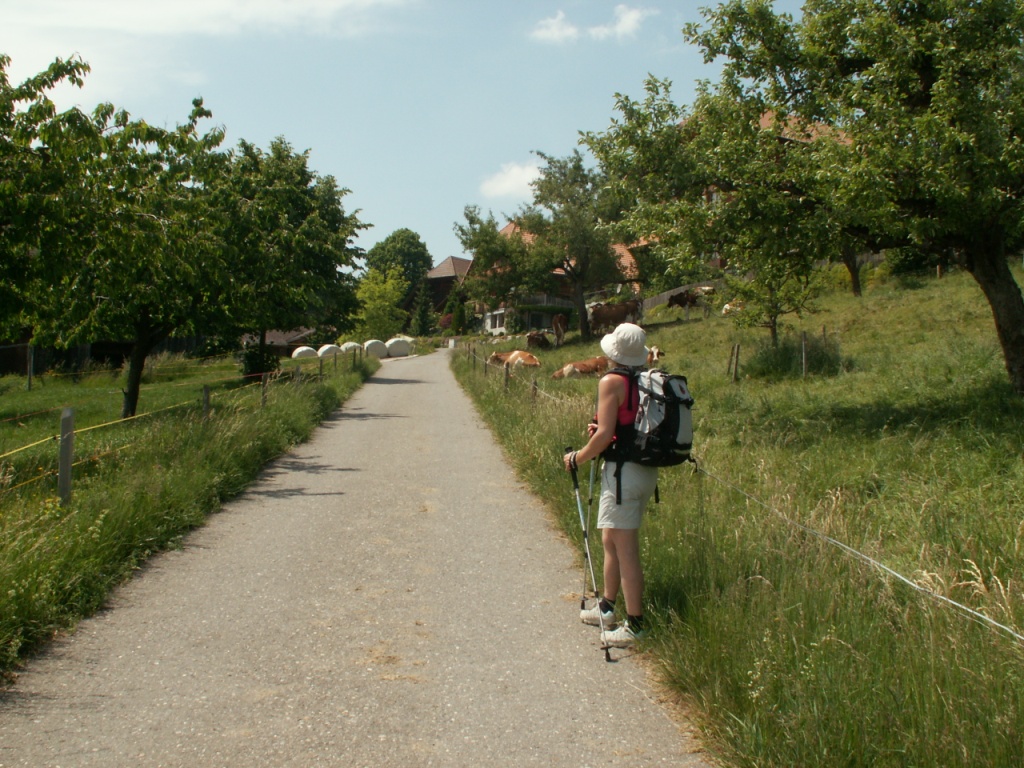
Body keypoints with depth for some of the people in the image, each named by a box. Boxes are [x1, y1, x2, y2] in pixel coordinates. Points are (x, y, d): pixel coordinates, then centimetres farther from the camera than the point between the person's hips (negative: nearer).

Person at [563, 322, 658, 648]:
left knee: (625, 549, -4)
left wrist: (577, 457, -4)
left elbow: (605, 435, -17)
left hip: (623, 471, -9)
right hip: (648, 470, 9)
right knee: (610, 541, 20)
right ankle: (606, 608, 32)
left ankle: (635, 624, 0)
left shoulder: (612, 381, -14)